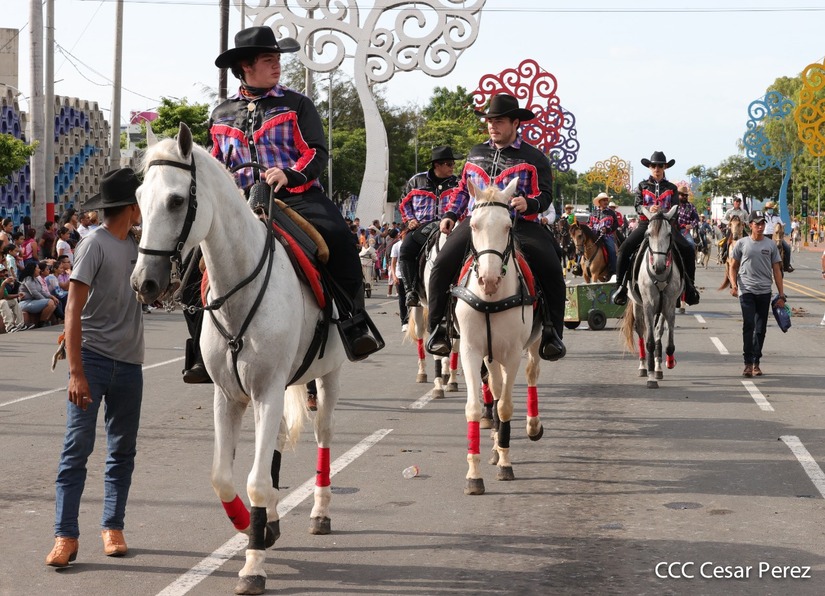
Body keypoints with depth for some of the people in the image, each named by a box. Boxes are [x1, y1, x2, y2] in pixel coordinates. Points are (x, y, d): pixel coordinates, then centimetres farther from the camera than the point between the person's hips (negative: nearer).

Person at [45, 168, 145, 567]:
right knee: (77, 447, -7)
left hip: (129, 364, 7)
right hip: (94, 358, -7)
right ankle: (66, 535, -3)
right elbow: (73, 311, -15)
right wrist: (76, 372, -21)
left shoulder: (135, 243, 10)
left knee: (123, 451, 11)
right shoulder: (96, 244, -10)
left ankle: (113, 527, 21)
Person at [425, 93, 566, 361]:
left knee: (551, 270, -22)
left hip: (519, 225, -2)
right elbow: (463, 189, 28)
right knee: (442, 265, -19)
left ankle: (552, 333, -8)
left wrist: (528, 203, -22)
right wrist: (450, 214, 13)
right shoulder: (476, 154, 20)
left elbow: (544, 195, 0)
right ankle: (436, 330, -8)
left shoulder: (534, 158, 6)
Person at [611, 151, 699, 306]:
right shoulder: (642, 186, 11)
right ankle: (620, 285, -17)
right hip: (646, 224, 0)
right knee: (625, 247, -25)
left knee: (688, 249, -19)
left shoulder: (671, 188, 11)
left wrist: (662, 212, -21)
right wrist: (649, 209, -23)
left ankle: (689, 286, -4)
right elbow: (638, 206, 0)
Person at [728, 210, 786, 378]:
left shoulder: (770, 245, 8)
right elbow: (733, 267, 8)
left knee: (761, 328, 6)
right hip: (746, 290, -2)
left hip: (764, 291, 2)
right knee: (748, 325, -12)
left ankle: (756, 363, 15)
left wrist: (781, 295, 4)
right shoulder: (742, 243, 4)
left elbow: (776, 271, 9)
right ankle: (748, 363, -9)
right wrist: (733, 284, -10)